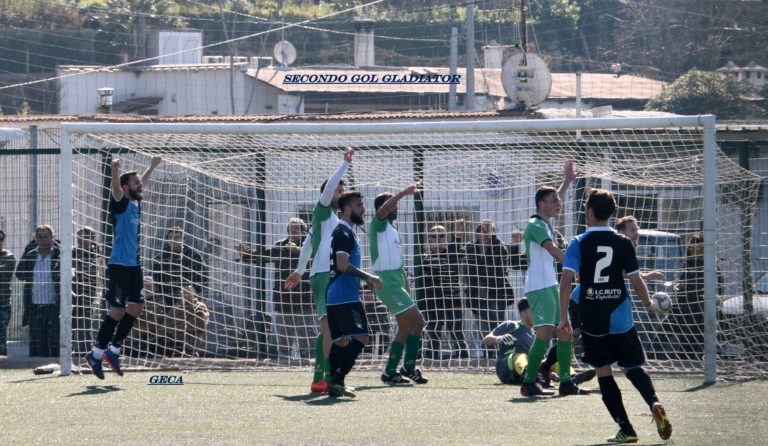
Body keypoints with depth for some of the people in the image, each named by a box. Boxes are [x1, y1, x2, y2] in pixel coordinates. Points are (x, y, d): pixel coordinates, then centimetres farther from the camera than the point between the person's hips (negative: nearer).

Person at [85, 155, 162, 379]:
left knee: (134, 308, 6)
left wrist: (152, 167, 48)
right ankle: (96, 354, 2)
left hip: (134, 265, 8)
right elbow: (116, 189, -31)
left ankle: (113, 351, 15)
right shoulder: (121, 204, -9)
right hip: (119, 266, -8)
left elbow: (141, 183, 34)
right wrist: (115, 171, -50)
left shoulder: (135, 203, 13)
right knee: (117, 311, -7)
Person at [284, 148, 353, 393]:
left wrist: (300, 270, 37)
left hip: (327, 275, 10)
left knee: (327, 328, 12)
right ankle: (329, 378, -30)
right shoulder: (323, 211, -1)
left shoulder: (332, 218, 22)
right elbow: (328, 187, -19)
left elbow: (308, 244, 30)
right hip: (324, 275, -10)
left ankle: (318, 378, 15)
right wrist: (345, 163, -18)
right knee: (330, 326, -21)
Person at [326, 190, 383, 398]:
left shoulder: (346, 232, 21)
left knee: (340, 340, 12)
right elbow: (342, 265, -22)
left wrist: (365, 279, 23)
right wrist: (368, 277, -20)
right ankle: (337, 380, -21)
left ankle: (334, 383, 12)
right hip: (346, 297, -11)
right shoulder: (343, 233, -12)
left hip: (335, 296, 11)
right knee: (359, 337, -15)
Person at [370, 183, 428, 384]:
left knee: (405, 327, 10)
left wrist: (406, 286, 21)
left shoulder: (393, 230, 20)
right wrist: (404, 193, -32)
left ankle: (390, 372, 12)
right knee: (417, 321, -13)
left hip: (397, 283, 9)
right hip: (387, 282, -9)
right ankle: (409, 367, -11)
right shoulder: (379, 225, -6)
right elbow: (382, 210, -30)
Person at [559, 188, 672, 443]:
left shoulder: (578, 244, -4)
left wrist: (563, 317, -6)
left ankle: (626, 430, 3)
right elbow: (636, 281, 2)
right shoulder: (623, 243, 0)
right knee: (632, 367, 13)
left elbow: (566, 281, -12)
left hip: (591, 320, -2)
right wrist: (649, 304, 21)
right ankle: (654, 402, -17)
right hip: (620, 317, 2)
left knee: (603, 372, 8)